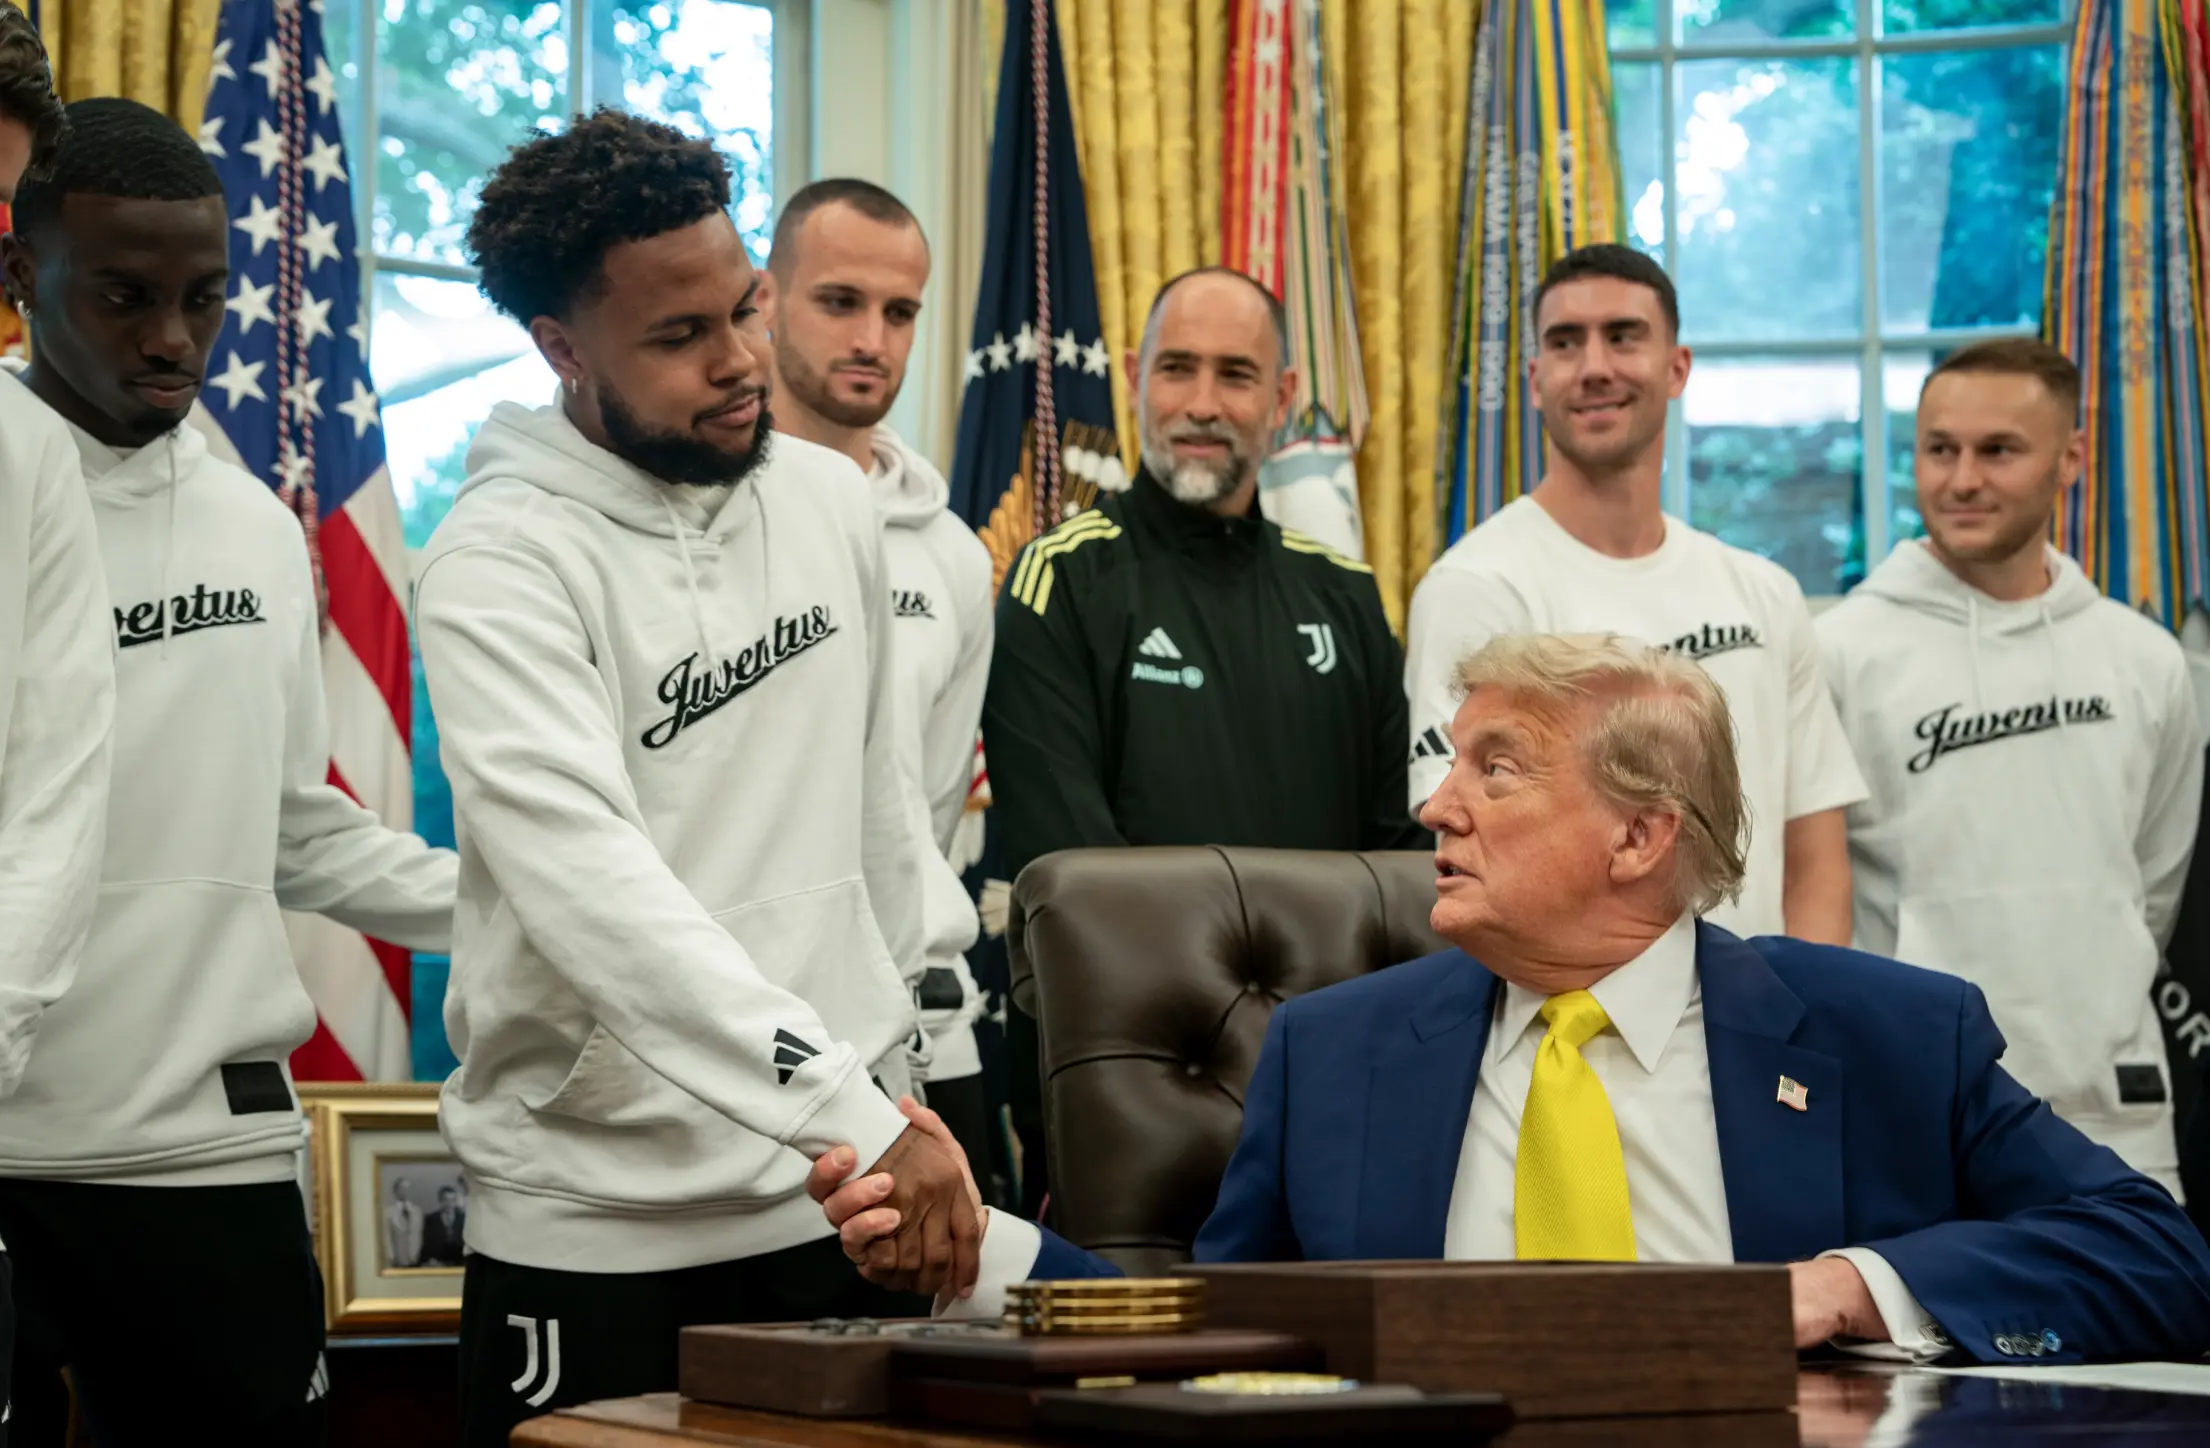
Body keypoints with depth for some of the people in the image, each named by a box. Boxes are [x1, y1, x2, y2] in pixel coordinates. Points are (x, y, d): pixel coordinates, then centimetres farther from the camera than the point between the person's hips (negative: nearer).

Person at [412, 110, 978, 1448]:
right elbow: (596, 884, -28)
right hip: (601, 1227, -5)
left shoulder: (832, 502, 6)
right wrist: (852, 1117, -34)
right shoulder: (500, 568, -15)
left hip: (838, 1205, 5)